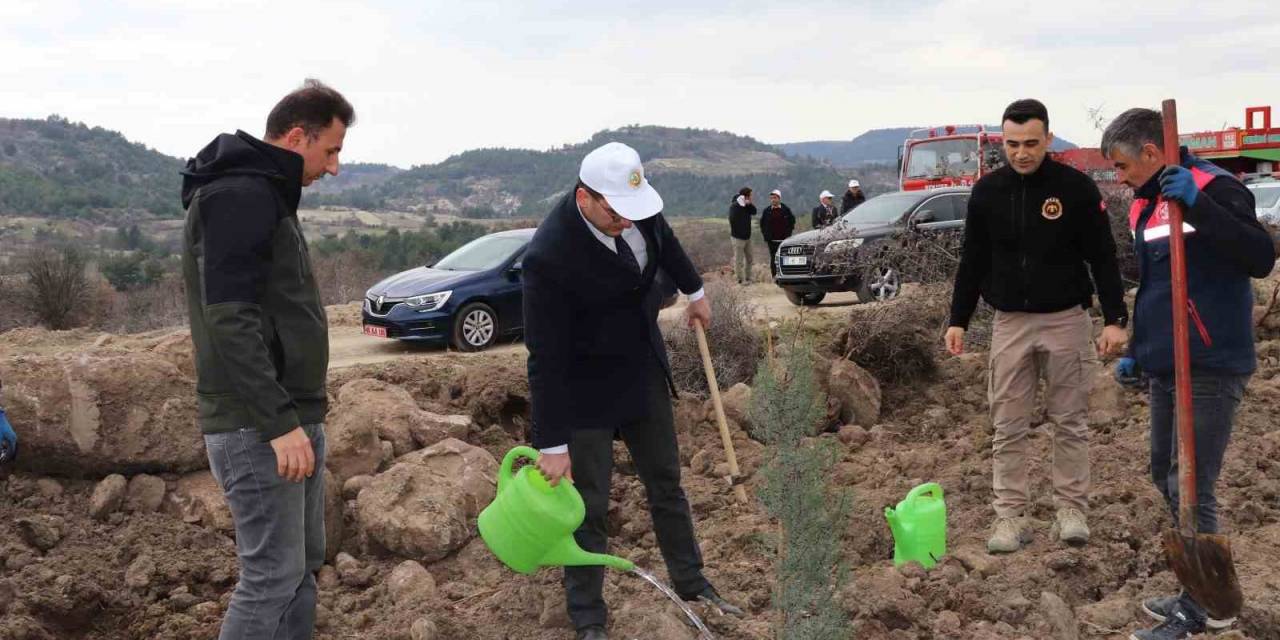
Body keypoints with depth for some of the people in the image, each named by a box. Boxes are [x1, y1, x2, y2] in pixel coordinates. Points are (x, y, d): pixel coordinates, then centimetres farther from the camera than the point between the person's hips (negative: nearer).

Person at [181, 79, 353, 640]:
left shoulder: (265, 194, 17)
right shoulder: (239, 196, -15)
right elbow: (230, 321, -24)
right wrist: (279, 423, -26)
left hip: (293, 418, 10)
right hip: (257, 427, -10)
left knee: (304, 566, 15)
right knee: (272, 577, -5)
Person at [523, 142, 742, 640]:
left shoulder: (633, 202, -13)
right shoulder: (548, 256, -32)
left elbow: (663, 239, 13)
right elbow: (546, 360, -27)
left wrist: (693, 291, 26)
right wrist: (552, 445, -23)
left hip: (645, 369, 7)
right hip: (587, 388, -6)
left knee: (666, 483, 19)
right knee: (588, 506, 2)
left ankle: (691, 584, 35)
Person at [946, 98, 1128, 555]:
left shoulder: (1077, 188, -6)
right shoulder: (987, 192, 2)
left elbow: (1103, 258, -3)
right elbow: (973, 262, 8)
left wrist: (1115, 318, -9)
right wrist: (958, 320, 5)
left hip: (1066, 320, -2)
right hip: (1010, 323, 2)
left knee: (1070, 422, 6)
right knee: (1008, 426, 3)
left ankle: (1072, 510, 16)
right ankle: (1011, 517, 8)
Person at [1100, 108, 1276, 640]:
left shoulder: (1213, 188, -13)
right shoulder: (1144, 205, 13)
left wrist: (1197, 203, -33)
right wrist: (1137, 352, 23)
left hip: (1210, 369, -9)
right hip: (1166, 369, 9)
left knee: (1191, 488, -6)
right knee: (1166, 477, 15)